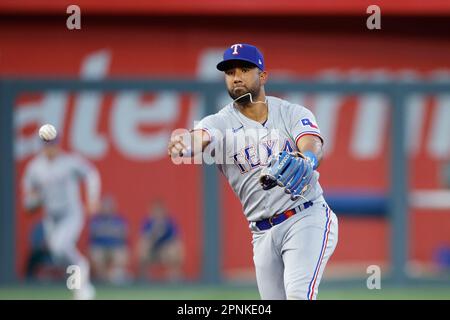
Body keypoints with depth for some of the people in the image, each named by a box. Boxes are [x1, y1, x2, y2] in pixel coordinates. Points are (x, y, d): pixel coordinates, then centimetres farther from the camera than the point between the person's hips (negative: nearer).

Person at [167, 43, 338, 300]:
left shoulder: (294, 114, 0)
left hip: (307, 220, -3)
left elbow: (315, 148, -19)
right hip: (263, 233, 3)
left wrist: (305, 162, -46)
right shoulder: (220, 123, 2)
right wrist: (183, 145, -49)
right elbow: (201, 137, -22)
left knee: (299, 296, -23)